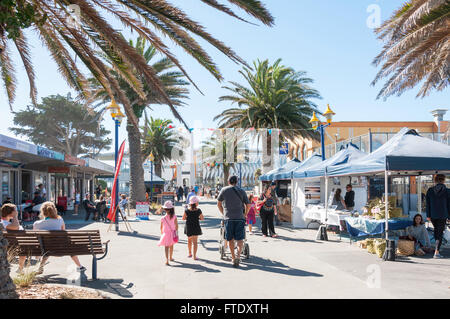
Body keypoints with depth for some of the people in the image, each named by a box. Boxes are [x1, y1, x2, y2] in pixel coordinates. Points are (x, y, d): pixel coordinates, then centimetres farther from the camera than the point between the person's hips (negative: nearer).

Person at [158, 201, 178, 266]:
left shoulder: (163, 218, -13)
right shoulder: (174, 216, -14)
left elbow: (161, 227, -3)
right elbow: (176, 226, -9)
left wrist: (162, 233, 15)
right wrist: (176, 232, 6)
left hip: (165, 233, -2)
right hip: (172, 233, 2)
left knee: (166, 247, -1)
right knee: (171, 246, 21)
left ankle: (167, 260, -18)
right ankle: (171, 257, 39)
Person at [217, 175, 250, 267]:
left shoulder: (224, 190, 5)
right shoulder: (241, 191, 5)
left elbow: (219, 204, 13)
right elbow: (248, 205, 6)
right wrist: (245, 214, 22)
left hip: (228, 218, 0)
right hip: (239, 217, 0)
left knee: (230, 239, 12)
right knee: (240, 239, 1)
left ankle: (233, 257, 19)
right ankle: (238, 256, -19)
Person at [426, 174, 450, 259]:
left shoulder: (430, 190, -1)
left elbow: (428, 204, 1)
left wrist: (428, 215, 6)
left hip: (433, 215, 2)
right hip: (443, 215, -2)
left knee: (436, 230, 23)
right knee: (440, 233, 0)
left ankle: (437, 248, 31)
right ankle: (436, 252, -8)